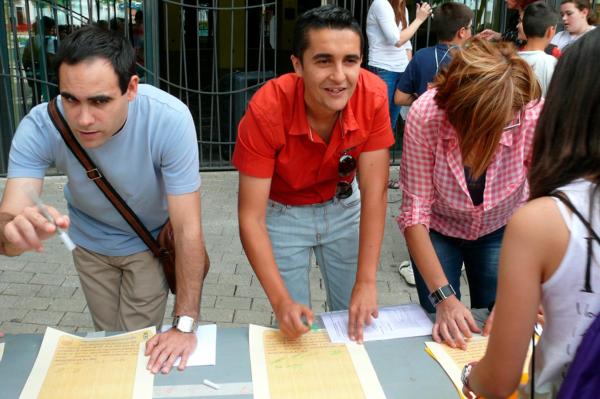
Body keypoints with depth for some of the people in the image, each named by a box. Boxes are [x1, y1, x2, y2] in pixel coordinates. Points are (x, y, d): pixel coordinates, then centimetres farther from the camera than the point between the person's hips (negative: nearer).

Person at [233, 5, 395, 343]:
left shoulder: (373, 95, -25)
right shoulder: (266, 110, -31)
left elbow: (375, 192, -21)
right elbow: (251, 218, -29)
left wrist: (366, 282, -27)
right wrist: (281, 301, -38)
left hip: (343, 205, 2)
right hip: (283, 212, -2)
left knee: (358, 320, 9)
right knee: (296, 328, 4)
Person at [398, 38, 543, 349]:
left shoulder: (535, 117, -31)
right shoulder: (425, 116, -32)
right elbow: (415, 212, -27)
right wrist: (444, 296, -32)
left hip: (501, 230, 1)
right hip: (437, 230, -1)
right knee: (443, 333, 3)